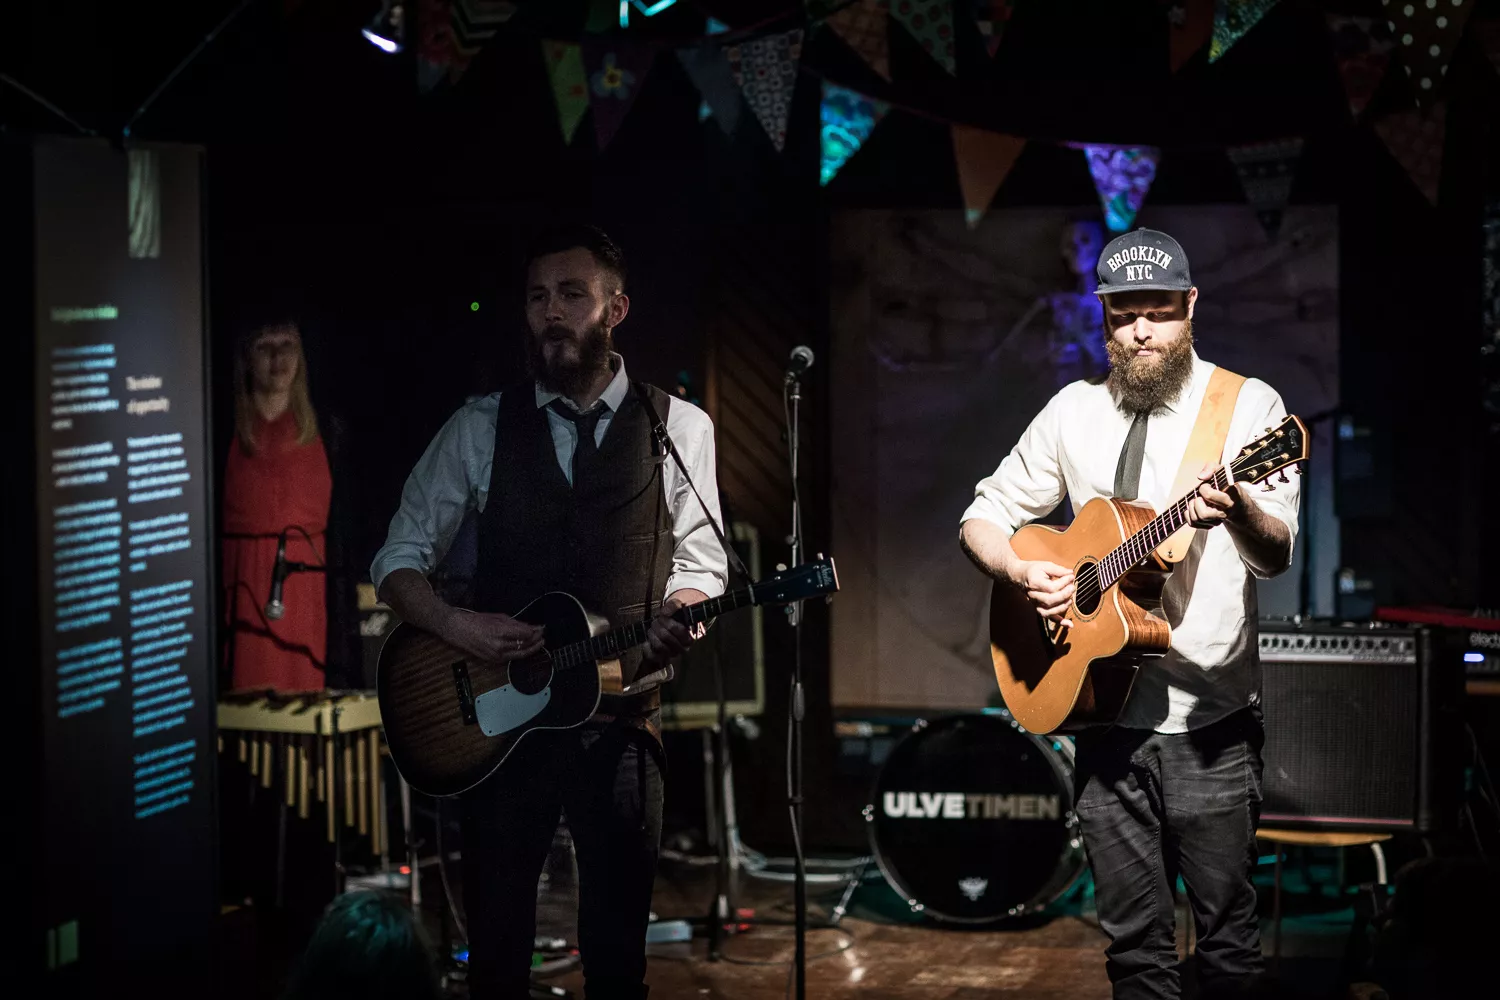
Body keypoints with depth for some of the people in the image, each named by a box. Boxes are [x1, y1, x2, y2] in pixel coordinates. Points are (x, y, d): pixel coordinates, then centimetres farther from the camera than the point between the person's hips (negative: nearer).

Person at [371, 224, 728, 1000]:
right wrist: (457, 628, -12)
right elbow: (398, 560, 6)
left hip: (619, 712, 0)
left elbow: (697, 562, 4)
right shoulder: (481, 429, 4)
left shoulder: (678, 428, 3)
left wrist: (676, 618, -18)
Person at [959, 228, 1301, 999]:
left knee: (1226, 931, -1)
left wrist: (1238, 513, -36)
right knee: (1131, 935, 9)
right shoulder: (1075, 411, 10)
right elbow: (984, 518, 14)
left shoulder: (1248, 405, -2)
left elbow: (1276, 556, -13)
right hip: (1103, 705, 4)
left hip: (1212, 714, -3)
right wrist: (1021, 575, -7)